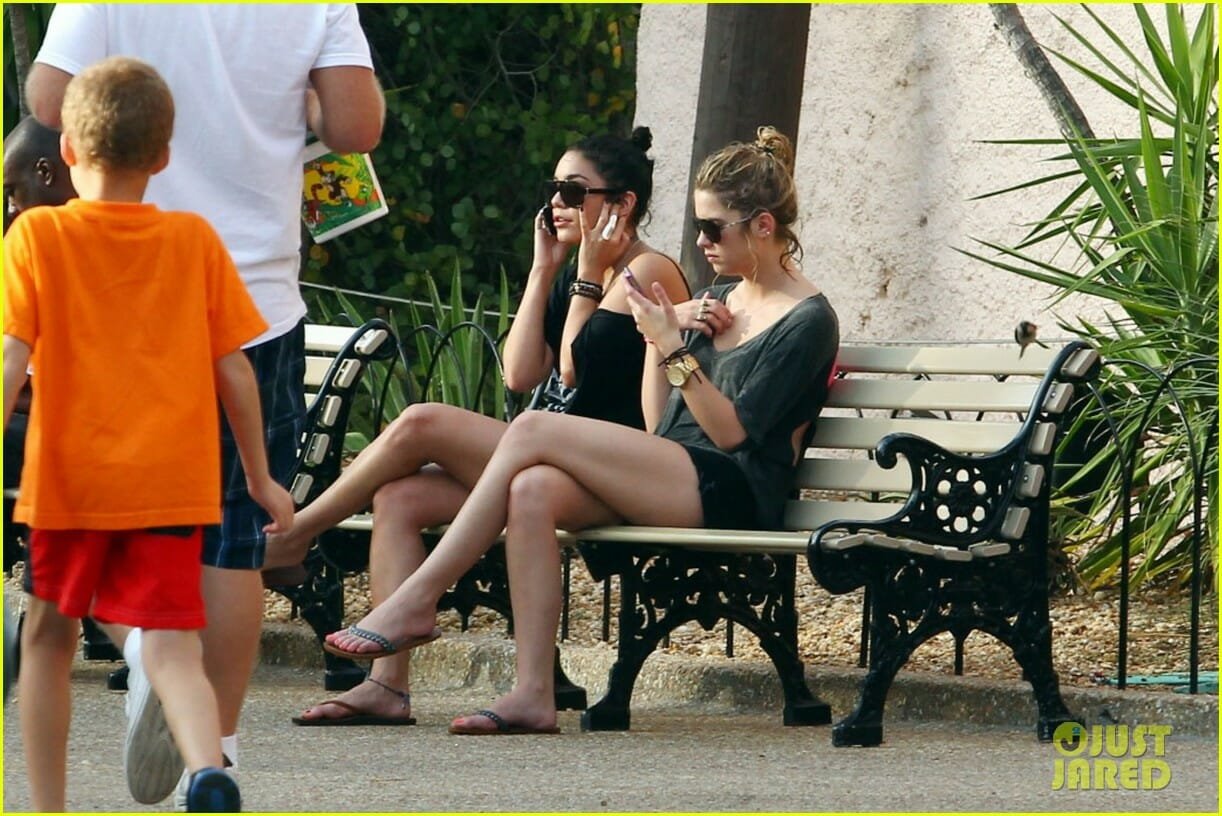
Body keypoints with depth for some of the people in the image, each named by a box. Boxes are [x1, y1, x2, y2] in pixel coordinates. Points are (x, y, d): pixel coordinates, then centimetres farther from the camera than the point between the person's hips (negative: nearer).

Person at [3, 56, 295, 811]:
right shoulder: (195, 240, 5)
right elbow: (233, 368, 6)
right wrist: (261, 478, 15)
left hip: (70, 482, -1)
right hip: (173, 484, 1)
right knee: (172, 650, -4)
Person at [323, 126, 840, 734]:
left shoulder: (807, 321, -1)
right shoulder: (721, 300, 24)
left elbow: (732, 431, -9)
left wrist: (674, 348, -15)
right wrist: (658, 340, 7)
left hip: (731, 495, -8)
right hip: (666, 486, 8)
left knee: (532, 432, -20)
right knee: (533, 490, -24)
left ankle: (416, 601, -18)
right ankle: (533, 694, -31)